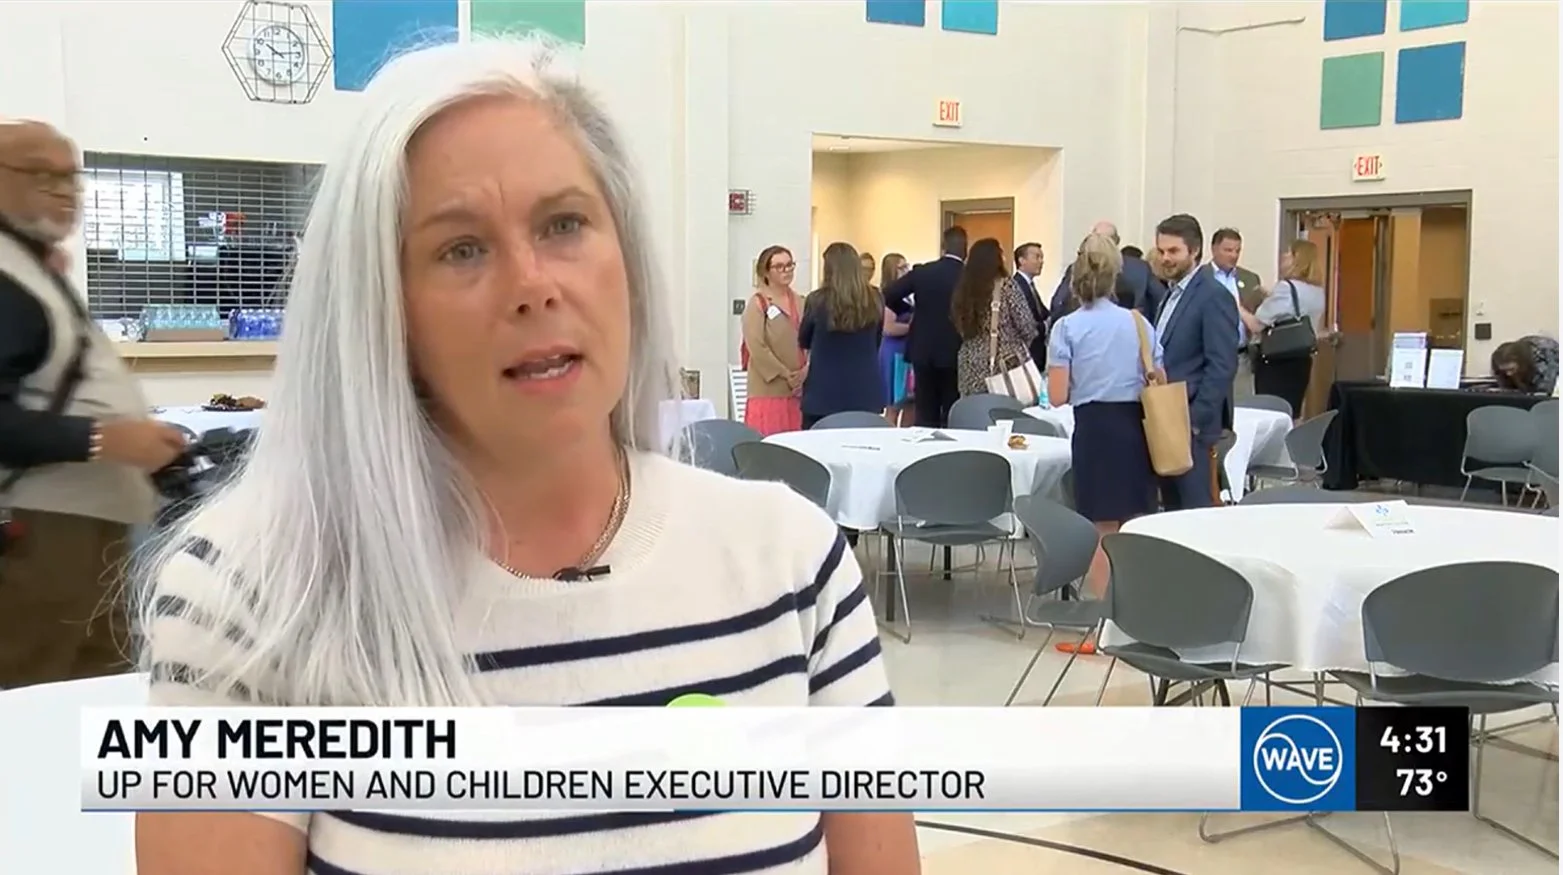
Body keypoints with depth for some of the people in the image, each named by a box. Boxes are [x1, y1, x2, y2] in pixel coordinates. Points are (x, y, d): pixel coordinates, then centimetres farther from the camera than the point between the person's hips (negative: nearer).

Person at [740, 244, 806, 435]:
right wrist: (785, 375, -11)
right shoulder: (757, 303, -2)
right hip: (769, 389, -5)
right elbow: (756, 346, -11)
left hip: (800, 389, 5)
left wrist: (806, 371, -7)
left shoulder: (799, 303, 15)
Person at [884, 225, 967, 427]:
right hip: (955, 354, -2)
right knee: (953, 415, 4)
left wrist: (908, 308, 12)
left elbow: (888, 295, -4)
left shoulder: (921, 272, -3)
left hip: (923, 351, 2)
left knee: (925, 416, 7)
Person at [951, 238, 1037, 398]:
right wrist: (1022, 348, 11)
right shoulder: (1007, 286, -8)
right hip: (1007, 363, -5)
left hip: (973, 366, 5)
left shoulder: (964, 289, 5)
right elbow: (1027, 327, -8)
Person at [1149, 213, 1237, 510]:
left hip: (1192, 424, -9)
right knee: (1172, 509, 11)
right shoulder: (1172, 294, 17)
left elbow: (1222, 366, -17)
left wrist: (1194, 420, -19)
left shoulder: (1213, 296, -11)